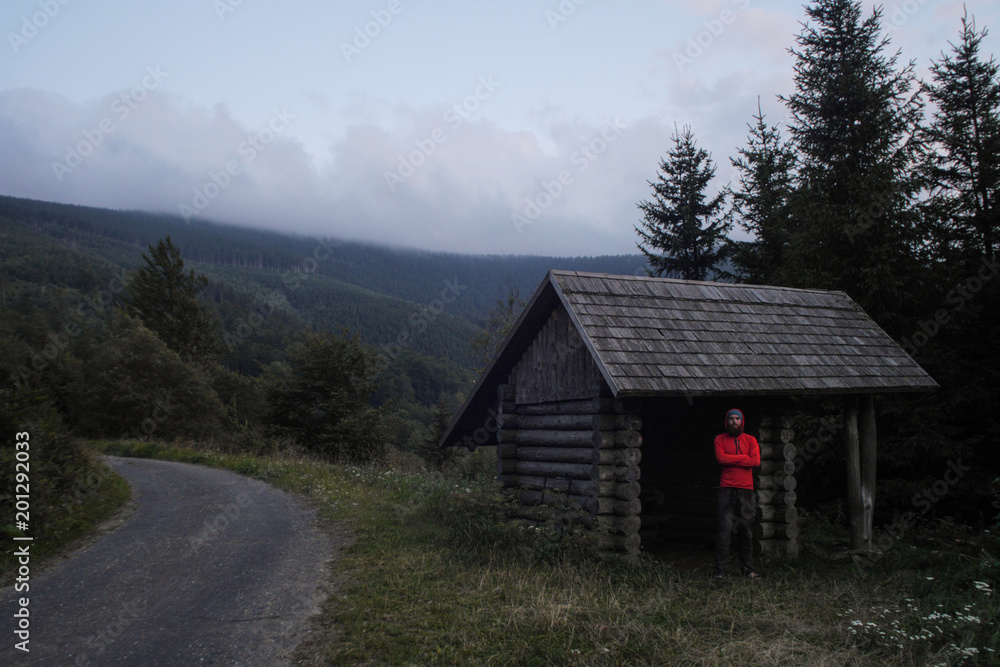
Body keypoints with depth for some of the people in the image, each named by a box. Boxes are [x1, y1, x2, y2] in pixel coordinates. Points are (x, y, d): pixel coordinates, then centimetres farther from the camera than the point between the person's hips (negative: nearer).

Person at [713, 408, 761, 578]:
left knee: (746, 529, 4)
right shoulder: (720, 439, 10)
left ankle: (747, 569, 13)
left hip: (746, 489, 2)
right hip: (727, 489, -2)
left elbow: (756, 461, -4)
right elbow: (721, 458, -8)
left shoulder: (750, 440, 12)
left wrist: (731, 460, -5)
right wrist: (744, 458, -5)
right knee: (724, 529, -7)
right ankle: (719, 569, -4)